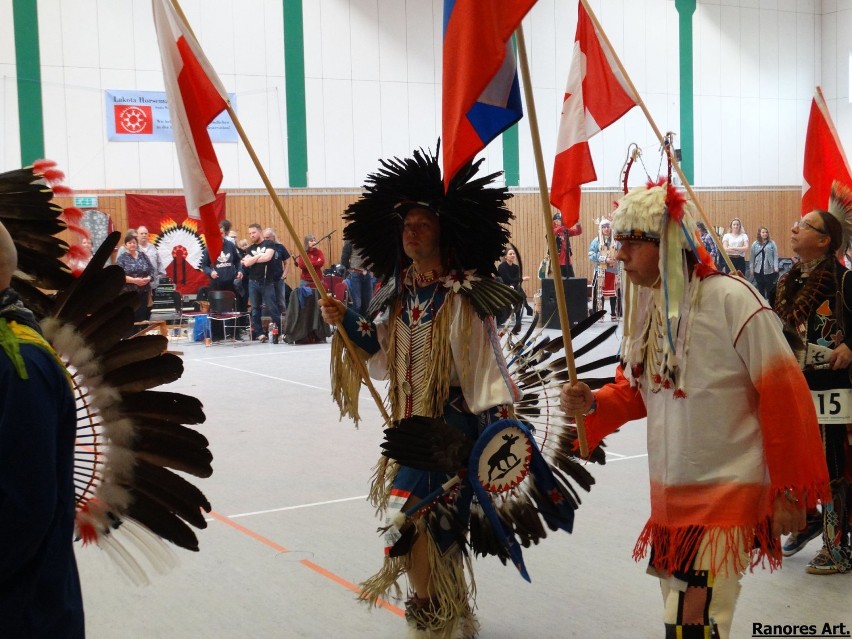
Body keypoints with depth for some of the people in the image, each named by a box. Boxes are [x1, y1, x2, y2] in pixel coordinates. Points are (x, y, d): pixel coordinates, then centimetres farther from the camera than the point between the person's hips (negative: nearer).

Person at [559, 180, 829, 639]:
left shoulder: (730, 299, -18)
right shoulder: (646, 305, 5)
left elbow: (784, 396, -16)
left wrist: (789, 490, -13)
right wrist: (593, 403, -6)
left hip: (726, 497, -7)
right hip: (669, 496, 8)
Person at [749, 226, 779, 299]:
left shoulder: (772, 243, -1)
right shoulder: (755, 244, 5)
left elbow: (775, 256, -3)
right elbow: (752, 257, 6)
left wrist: (776, 267, -10)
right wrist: (752, 268, 2)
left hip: (769, 270, -2)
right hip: (758, 270, 2)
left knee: (769, 289, 0)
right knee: (760, 289, 11)